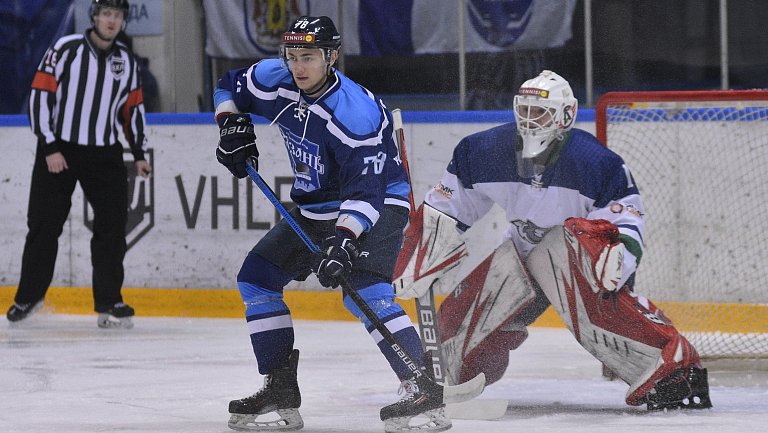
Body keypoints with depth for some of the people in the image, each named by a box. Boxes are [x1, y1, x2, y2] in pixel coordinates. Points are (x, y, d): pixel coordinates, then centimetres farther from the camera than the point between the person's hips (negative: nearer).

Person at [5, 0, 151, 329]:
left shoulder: (127, 63, 7)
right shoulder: (65, 50, -9)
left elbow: (133, 109, 18)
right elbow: (40, 96, -11)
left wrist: (139, 154, 14)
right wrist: (50, 149, -14)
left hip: (104, 154, 4)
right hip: (58, 151, -4)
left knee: (112, 224, -5)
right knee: (44, 225, 1)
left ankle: (108, 302, 1)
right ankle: (28, 296, 15)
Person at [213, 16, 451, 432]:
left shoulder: (357, 113, -30)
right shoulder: (275, 80, -9)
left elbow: (365, 192, -33)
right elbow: (229, 86, 13)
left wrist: (343, 241, -44)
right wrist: (232, 124, -6)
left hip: (377, 205, -9)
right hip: (315, 207, 9)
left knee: (365, 292, -29)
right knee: (256, 277, 7)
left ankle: (424, 392, -32)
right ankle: (280, 392, 12)